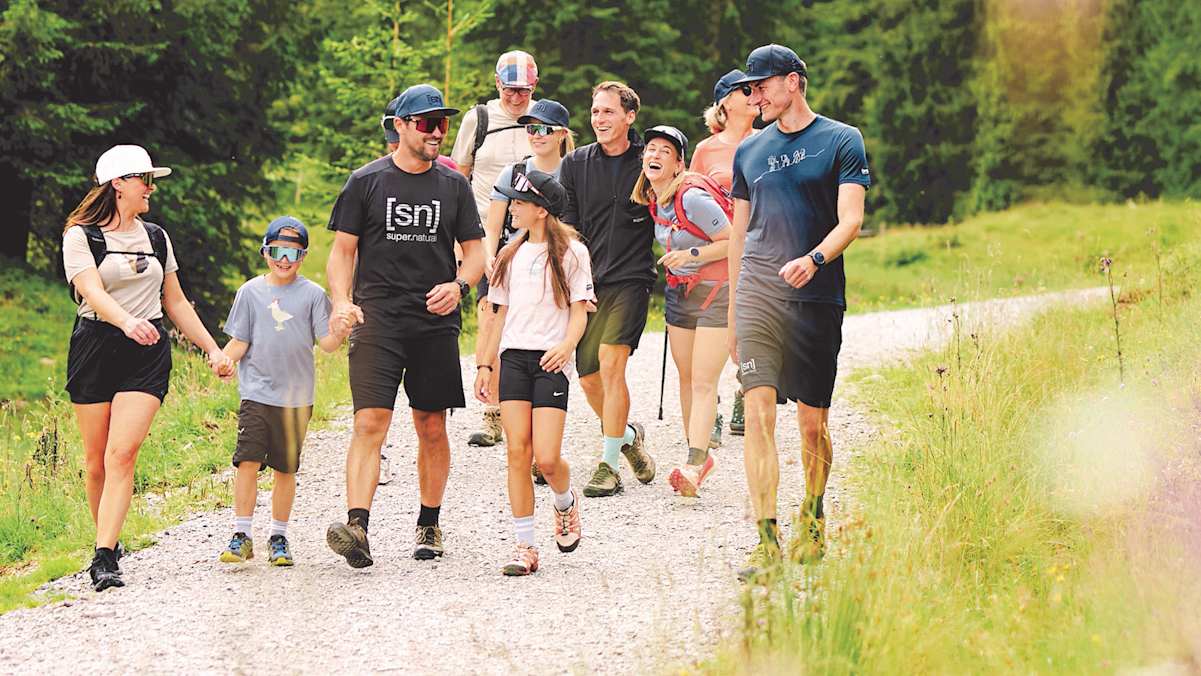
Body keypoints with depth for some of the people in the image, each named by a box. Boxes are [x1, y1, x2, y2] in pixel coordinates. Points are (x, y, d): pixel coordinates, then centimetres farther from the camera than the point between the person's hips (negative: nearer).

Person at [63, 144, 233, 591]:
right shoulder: (81, 236, -1)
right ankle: (107, 540, 26)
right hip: (95, 348, -2)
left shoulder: (156, 238, 15)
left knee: (122, 454, -15)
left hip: (148, 353, 2)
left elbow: (176, 303, 23)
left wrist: (213, 349, 18)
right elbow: (93, 292, -18)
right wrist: (127, 322, -36)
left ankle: (104, 559, -20)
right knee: (96, 462, 3)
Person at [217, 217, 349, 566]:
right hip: (256, 393, 0)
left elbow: (327, 343, 0)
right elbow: (239, 341, 6)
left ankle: (278, 537, 18)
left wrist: (341, 332, -20)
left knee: (285, 468, 6)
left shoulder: (312, 294, 4)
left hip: (296, 397, 0)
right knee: (248, 461, -11)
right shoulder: (251, 292, 6)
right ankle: (242, 536, -4)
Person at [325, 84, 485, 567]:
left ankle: (429, 525, 22)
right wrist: (342, 301, -12)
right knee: (370, 423, -15)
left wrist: (459, 285, -7)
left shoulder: (453, 185, 11)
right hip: (377, 320, -3)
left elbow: (475, 251, 14)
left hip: (436, 323, 3)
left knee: (432, 428, 8)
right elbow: (343, 250, 5)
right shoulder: (366, 182, 4)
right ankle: (357, 528, -24)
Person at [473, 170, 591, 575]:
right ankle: (525, 546, -2)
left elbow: (579, 312, -2)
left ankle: (566, 504, 23)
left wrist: (567, 345, -21)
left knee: (546, 458, -12)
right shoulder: (512, 255, 17)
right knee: (517, 452, -6)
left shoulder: (570, 252, 1)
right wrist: (485, 364, 16)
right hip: (513, 358, 4)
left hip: (551, 361, -4)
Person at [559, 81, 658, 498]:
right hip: (588, 282, 4)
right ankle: (628, 436, 33)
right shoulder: (575, 165, 8)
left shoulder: (648, 163, 1)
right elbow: (566, 228, 5)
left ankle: (608, 466, -13)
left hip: (631, 280, -4)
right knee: (589, 377, 5)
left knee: (610, 362, -18)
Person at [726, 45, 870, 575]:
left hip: (816, 297, -2)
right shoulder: (750, 151, 15)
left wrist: (812, 260, -25)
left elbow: (850, 221, -6)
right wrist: (731, 313, 18)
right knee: (758, 412, -11)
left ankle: (812, 521, 27)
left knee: (813, 422, 3)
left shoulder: (841, 142, 3)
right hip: (757, 294, 2)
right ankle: (766, 540, -13)